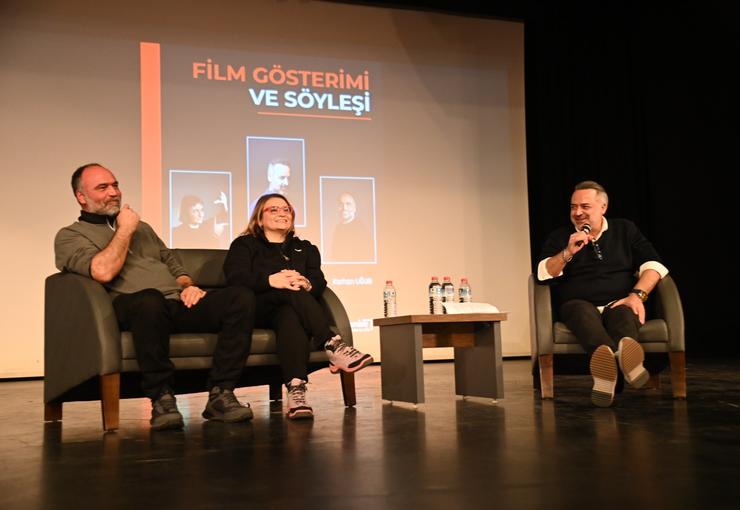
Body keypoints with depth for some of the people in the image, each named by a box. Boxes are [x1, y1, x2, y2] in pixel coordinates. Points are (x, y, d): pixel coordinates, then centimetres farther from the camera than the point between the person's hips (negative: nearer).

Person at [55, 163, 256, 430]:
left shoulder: (142, 227, 32)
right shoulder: (70, 236, 12)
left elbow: (174, 266, 30)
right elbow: (103, 272, -9)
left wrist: (188, 286, 8)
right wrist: (125, 230, 2)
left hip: (177, 304, 6)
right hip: (132, 308, -6)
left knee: (241, 296, -22)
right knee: (150, 298, -44)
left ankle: (220, 394, -22)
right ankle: (161, 398, -27)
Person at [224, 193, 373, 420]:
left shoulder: (305, 248, 26)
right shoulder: (244, 245, 17)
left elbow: (319, 284, 7)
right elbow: (235, 279, -5)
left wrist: (306, 284, -20)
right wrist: (271, 280, -24)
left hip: (287, 308, 2)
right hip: (257, 311, -2)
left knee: (289, 315, -38)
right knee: (290, 293, -34)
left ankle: (296, 390, -59)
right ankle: (332, 345, -49)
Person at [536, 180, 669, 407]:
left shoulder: (625, 230, 19)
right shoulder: (559, 237, 18)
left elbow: (653, 265, 8)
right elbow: (544, 274, 5)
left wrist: (637, 295, -9)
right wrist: (568, 253, -10)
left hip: (618, 303, 1)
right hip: (578, 303, -1)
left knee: (622, 314, -35)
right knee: (584, 312, -37)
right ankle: (619, 360, -68)